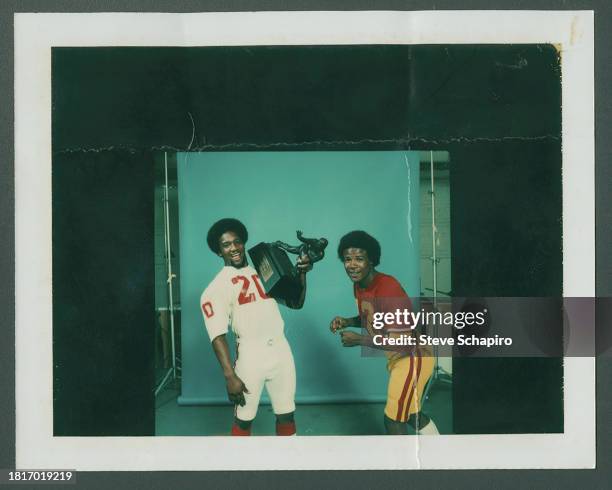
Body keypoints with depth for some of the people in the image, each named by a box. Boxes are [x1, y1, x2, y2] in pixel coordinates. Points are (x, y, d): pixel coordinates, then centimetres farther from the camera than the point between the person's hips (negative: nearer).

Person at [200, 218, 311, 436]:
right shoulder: (217, 287, -4)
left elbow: (296, 303, 15)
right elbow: (218, 336, -11)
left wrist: (301, 274, -2)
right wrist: (230, 376, -19)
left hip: (281, 351, 4)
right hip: (250, 356, -4)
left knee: (286, 414, 13)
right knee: (244, 418, 7)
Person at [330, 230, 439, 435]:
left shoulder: (388, 288, -30)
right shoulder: (359, 286, -3)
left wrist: (358, 339, -27)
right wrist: (347, 322, -4)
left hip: (414, 356, -9)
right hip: (397, 357, 9)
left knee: (393, 420, -4)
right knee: (410, 414, 24)